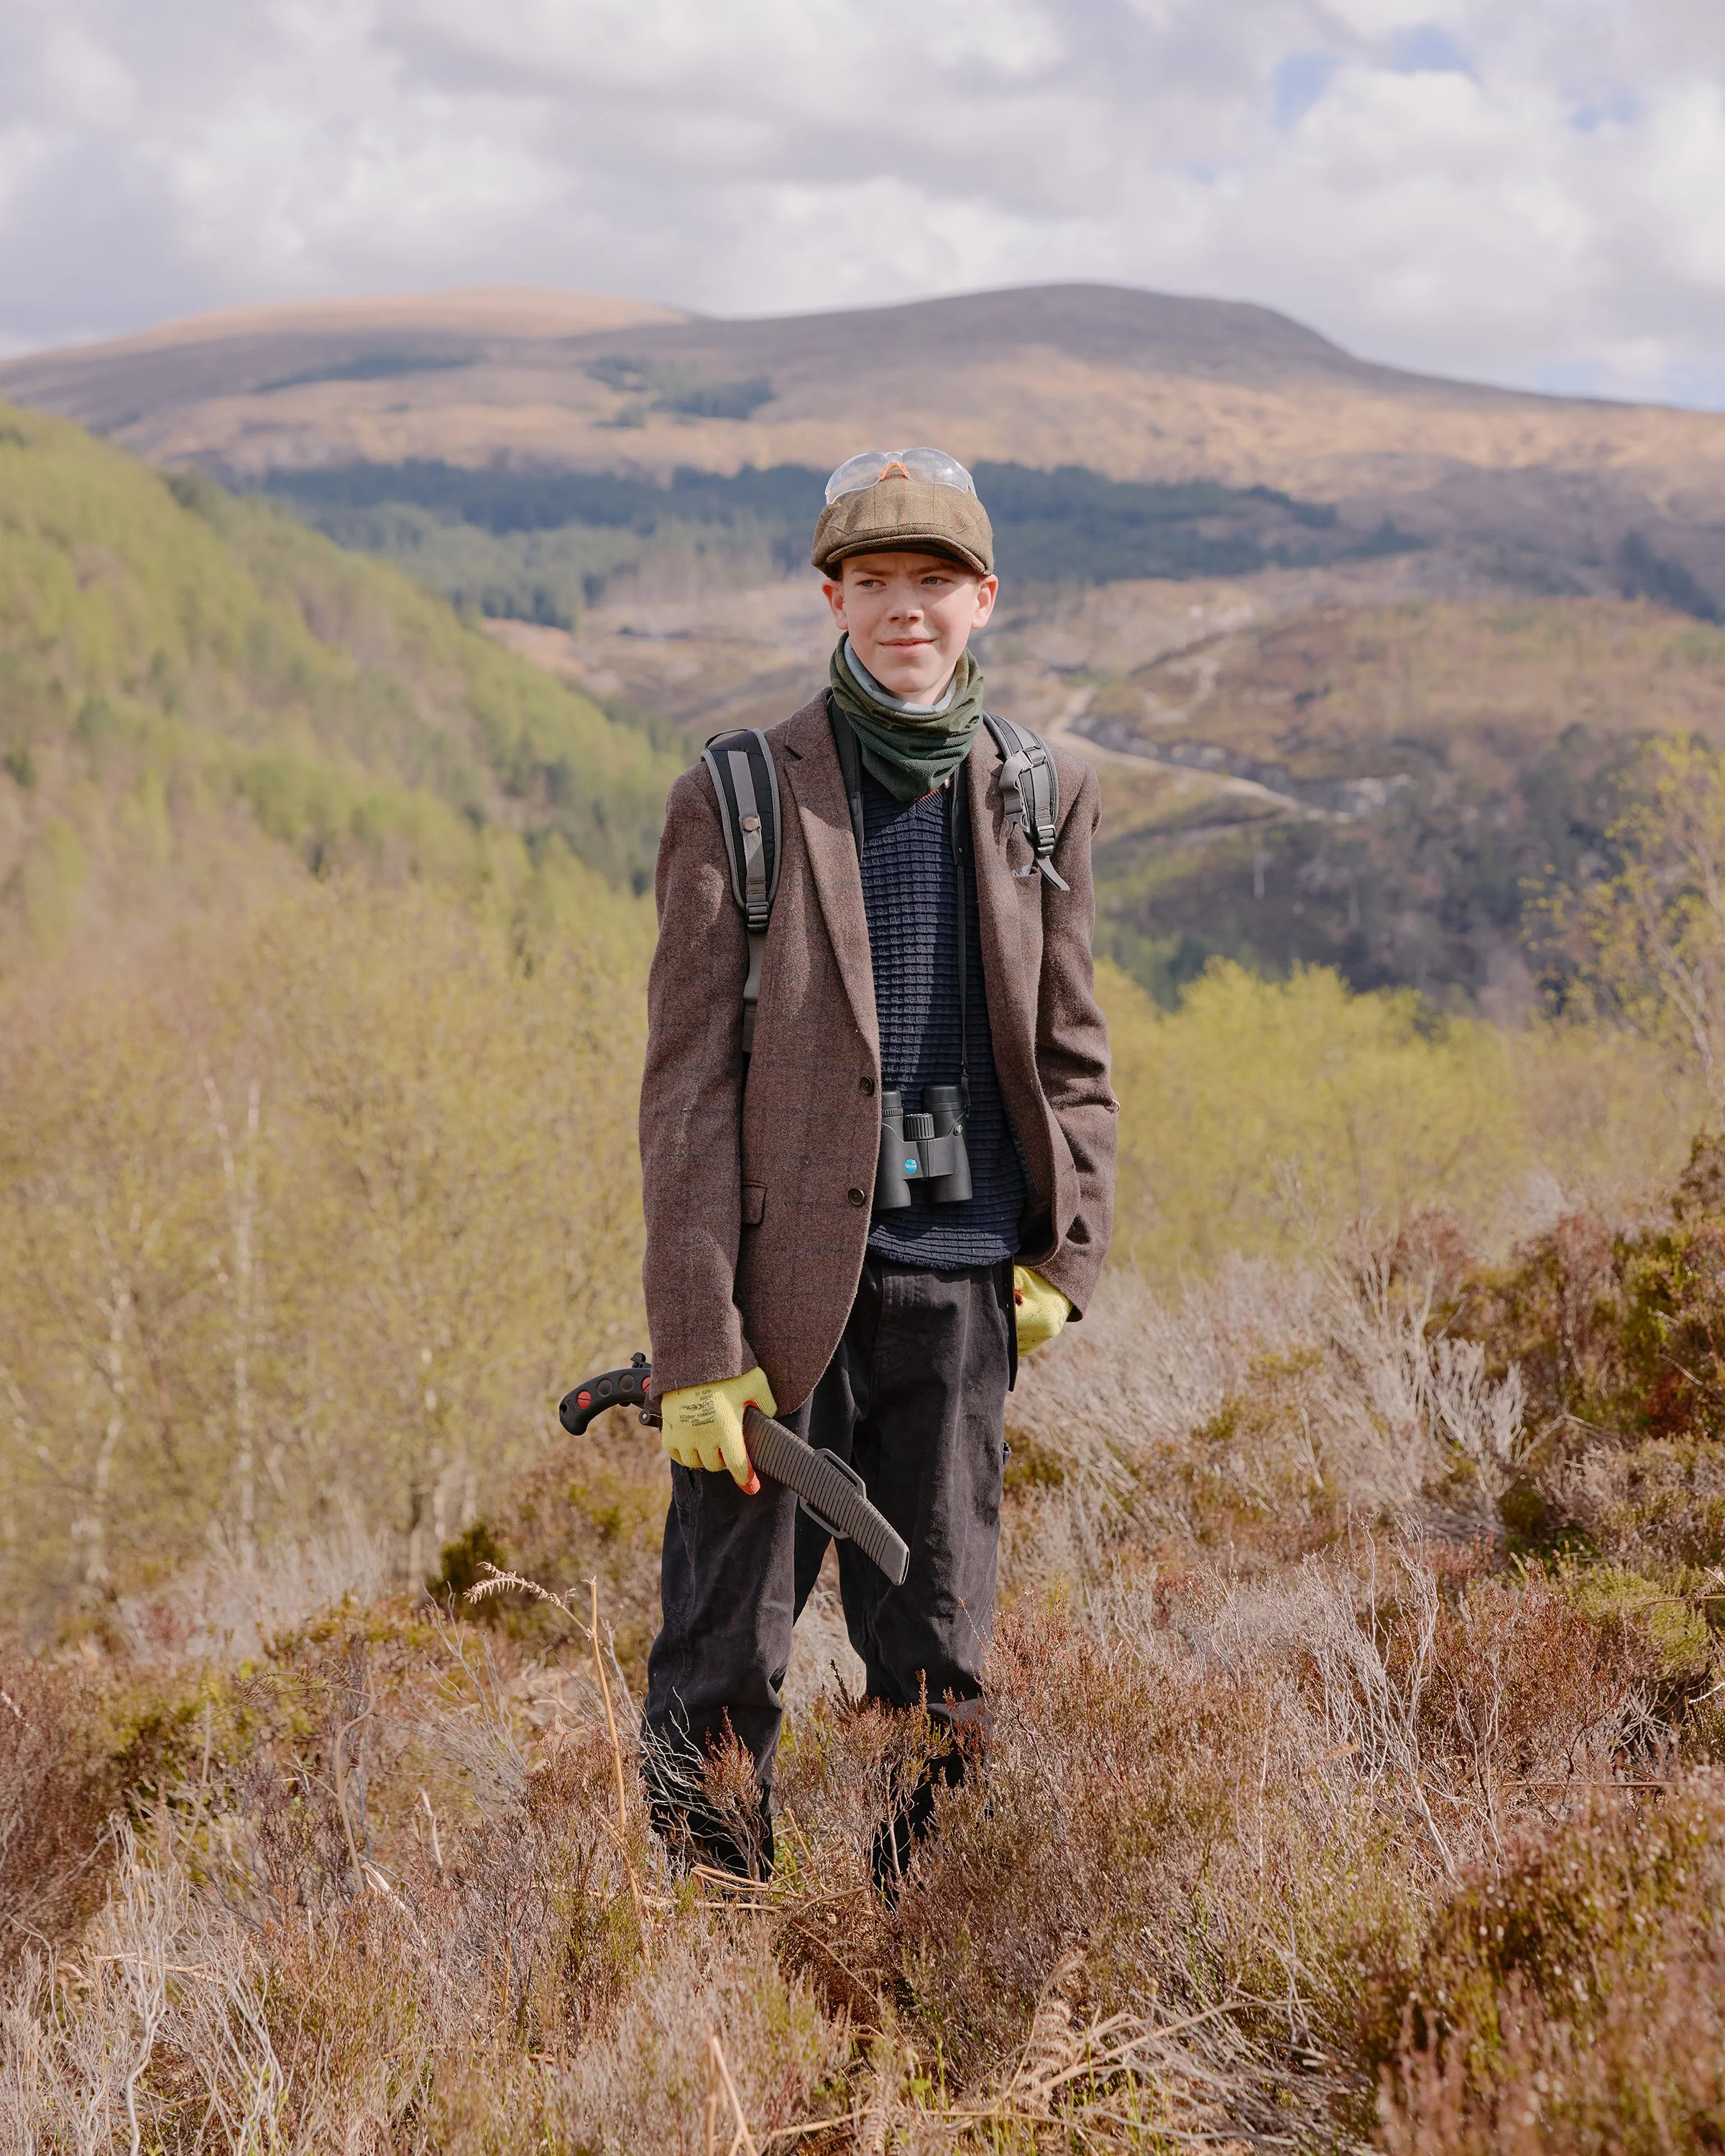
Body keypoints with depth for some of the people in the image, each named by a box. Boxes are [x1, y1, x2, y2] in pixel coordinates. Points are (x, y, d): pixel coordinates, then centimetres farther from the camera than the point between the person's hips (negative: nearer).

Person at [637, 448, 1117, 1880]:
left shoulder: (1042, 798, 7)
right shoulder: (737, 801, -4)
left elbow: (1071, 1051, 14)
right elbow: (689, 1086, -6)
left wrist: (1065, 1254, 0)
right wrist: (694, 1348, -12)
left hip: (958, 1279, 3)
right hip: (783, 1275, -3)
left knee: (938, 1660, 10)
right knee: (722, 1666, 2)